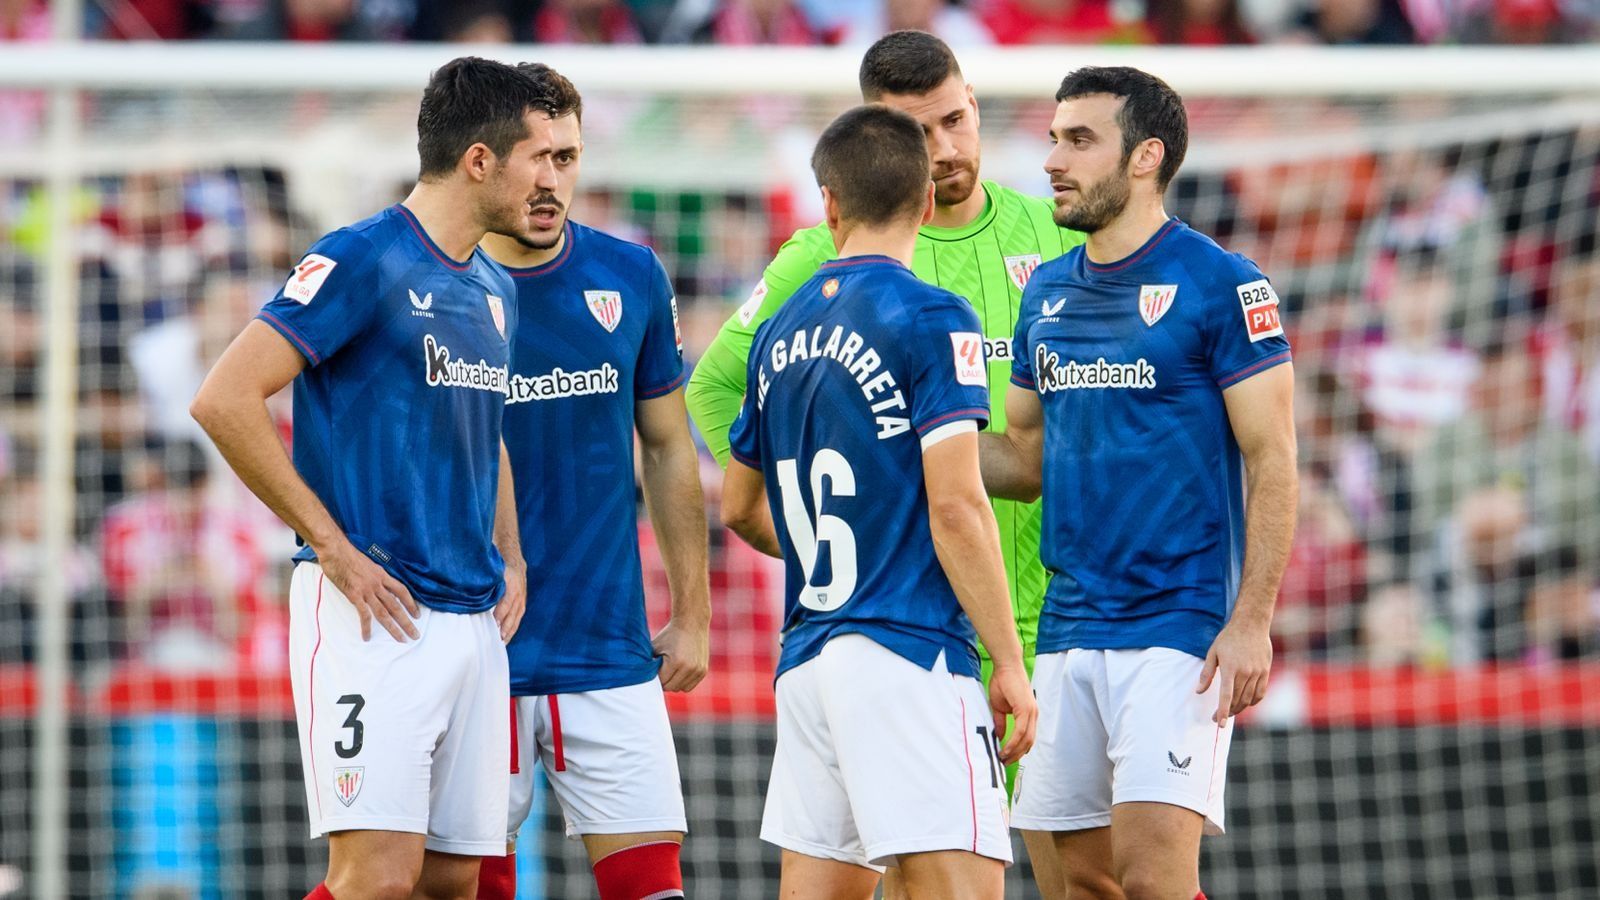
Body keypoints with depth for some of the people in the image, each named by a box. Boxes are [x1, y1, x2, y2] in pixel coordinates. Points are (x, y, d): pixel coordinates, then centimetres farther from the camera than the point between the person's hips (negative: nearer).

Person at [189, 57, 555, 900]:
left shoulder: (493, 289, 16)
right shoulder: (362, 261, -9)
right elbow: (224, 399, -15)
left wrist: (510, 561, 15)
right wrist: (331, 545, -15)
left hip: (475, 620, 8)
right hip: (371, 613, -8)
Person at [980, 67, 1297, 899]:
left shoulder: (1221, 285, -7)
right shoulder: (1048, 292, 13)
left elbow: (1272, 461, -9)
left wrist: (1252, 620, -17)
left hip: (1179, 626, -7)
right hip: (1069, 631, 7)